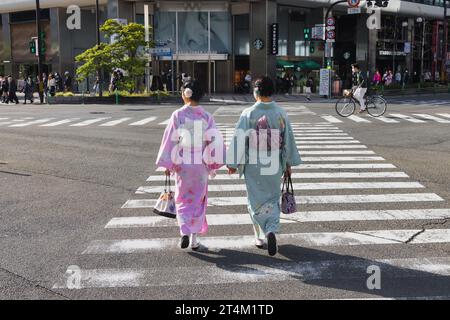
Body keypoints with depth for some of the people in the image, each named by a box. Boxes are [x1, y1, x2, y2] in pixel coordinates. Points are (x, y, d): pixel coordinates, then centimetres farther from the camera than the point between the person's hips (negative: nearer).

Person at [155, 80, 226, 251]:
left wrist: (167, 164, 1)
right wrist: (213, 164, 7)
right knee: (198, 201, 13)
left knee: (183, 200, 15)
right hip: (201, 164, 1)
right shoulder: (206, 116, -5)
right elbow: (215, 141, -4)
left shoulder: (177, 115, -9)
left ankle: (185, 233, -4)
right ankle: (194, 240, 16)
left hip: (182, 164, -1)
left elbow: (170, 140, -8)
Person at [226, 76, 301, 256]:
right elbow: (288, 140, 1)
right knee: (272, 199, 16)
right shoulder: (281, 113, -5)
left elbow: (239, 140, -10)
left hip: (253, 165, -2)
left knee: (256, 200, 13)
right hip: (274, 165, 2)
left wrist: (233, 163, 0)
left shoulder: (248, 114, -12)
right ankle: (271, 231, -2)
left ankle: (261, 236, 11)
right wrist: (289, 164, 12)